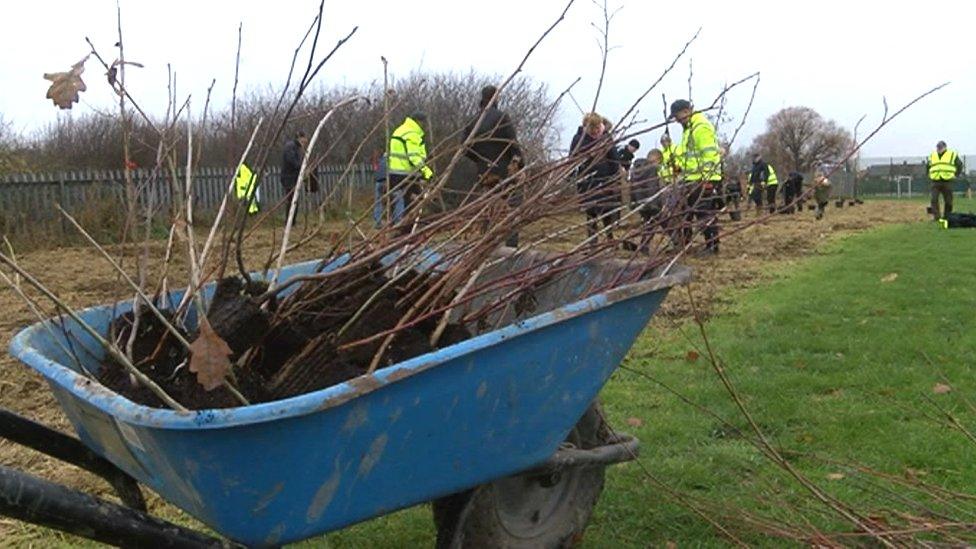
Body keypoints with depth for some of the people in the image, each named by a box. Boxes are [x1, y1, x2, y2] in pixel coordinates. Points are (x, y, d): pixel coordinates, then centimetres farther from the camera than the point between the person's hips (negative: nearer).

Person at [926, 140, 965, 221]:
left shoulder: (952, 155, 5)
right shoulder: (932, 156, 13)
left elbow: (960, 165, 13)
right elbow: (928, 166, 27)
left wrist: (955, 175, 6)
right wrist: (930, 177, 15)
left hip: (947, 182, -1)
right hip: (935, 182, 1)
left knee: (948, 201, 2)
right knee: (934, 199, -13)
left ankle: (946, 217, 12)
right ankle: (936, 217, -10)